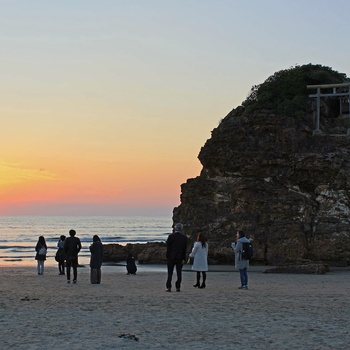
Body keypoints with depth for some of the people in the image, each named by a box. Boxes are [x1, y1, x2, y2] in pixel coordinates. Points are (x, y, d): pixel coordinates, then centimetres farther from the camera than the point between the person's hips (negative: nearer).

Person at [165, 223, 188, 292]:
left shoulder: (171, 236, -8)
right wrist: (183, 259, 5)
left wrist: (167, 257, -2)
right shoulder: (184, 238, 0)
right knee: (179, 273, 6)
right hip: (180, 258, 2)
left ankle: (168, 287, -1)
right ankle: (178, 287, 3)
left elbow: (168, 247, -7)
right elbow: (185, 249, 0)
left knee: (170, 273, 3)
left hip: (171, 257, -2)